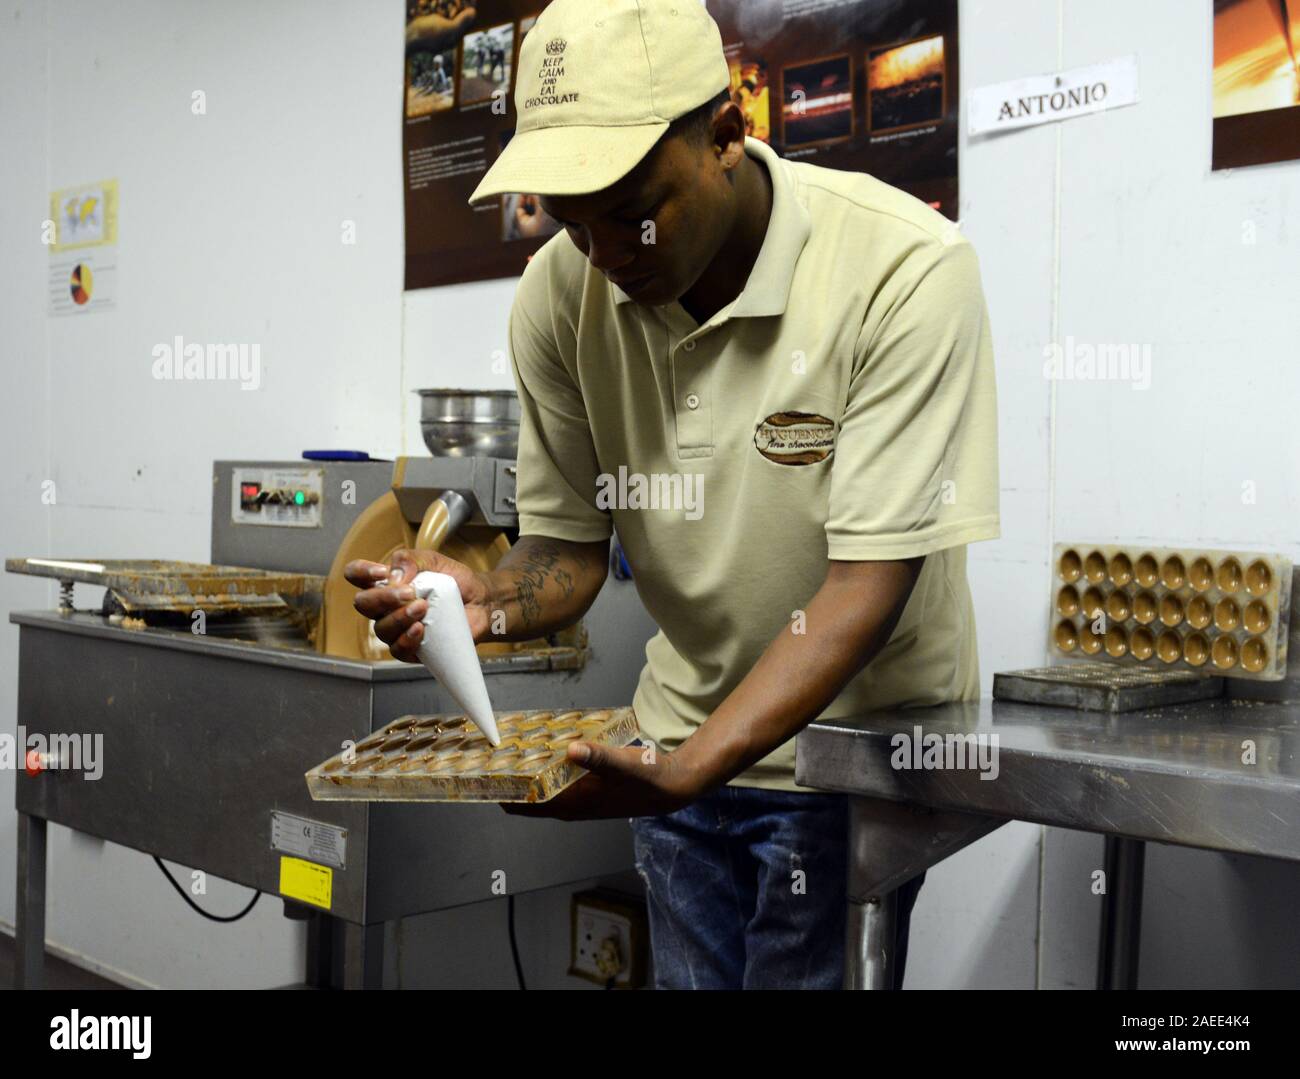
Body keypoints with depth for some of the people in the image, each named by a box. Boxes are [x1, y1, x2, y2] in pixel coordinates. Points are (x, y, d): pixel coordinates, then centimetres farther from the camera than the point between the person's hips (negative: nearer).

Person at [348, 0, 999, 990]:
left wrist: (685, 771, -37)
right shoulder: (560, 291, -10)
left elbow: (868, 585, -27)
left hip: (855, 734, -4)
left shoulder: (908, 270, -25)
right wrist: (489, 602, -25)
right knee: (688, 978, 15)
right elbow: (570, 544, -2)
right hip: (682, 734, 4)